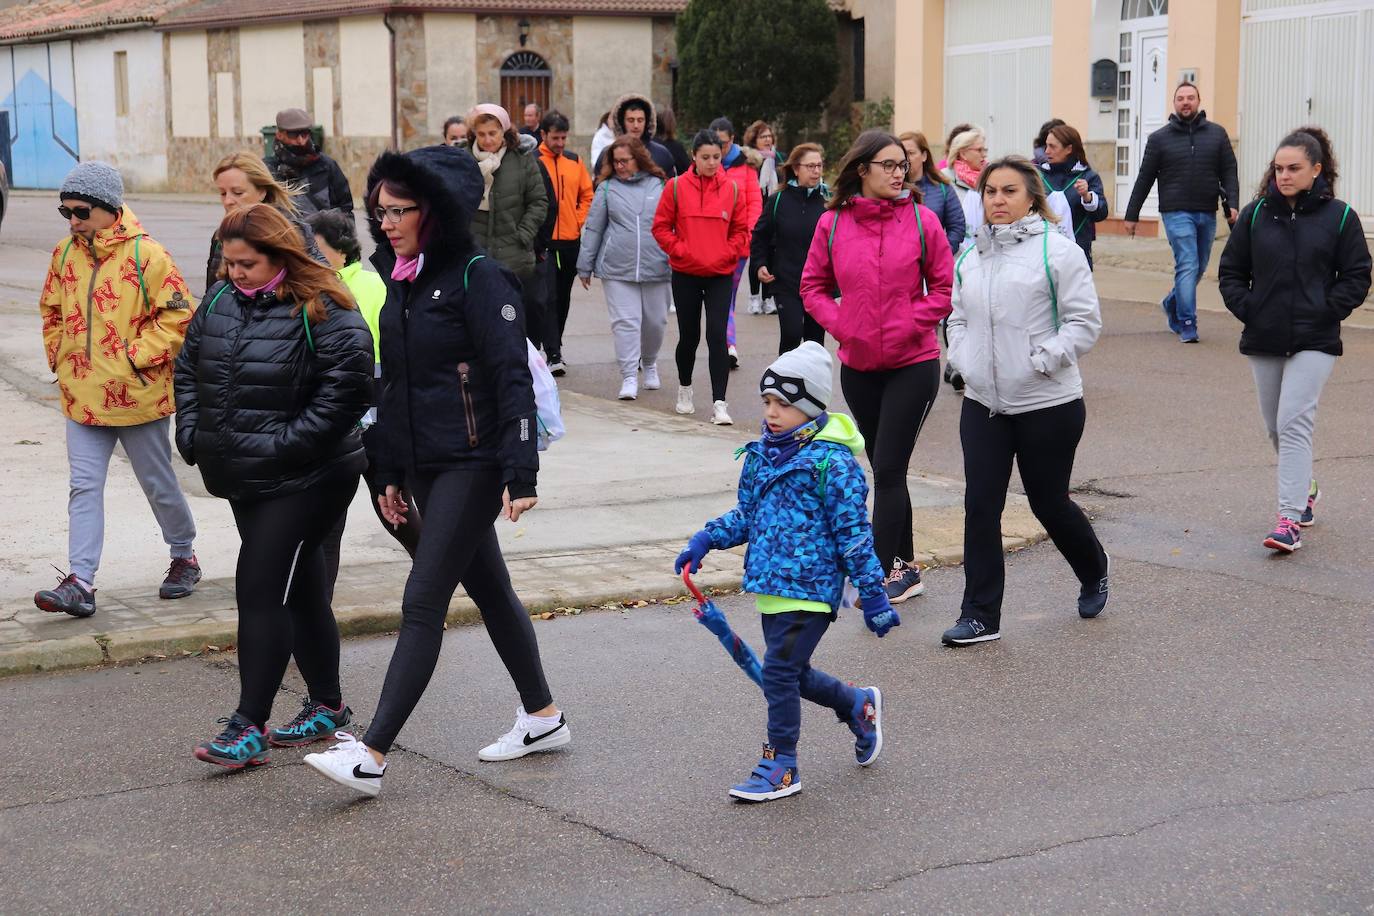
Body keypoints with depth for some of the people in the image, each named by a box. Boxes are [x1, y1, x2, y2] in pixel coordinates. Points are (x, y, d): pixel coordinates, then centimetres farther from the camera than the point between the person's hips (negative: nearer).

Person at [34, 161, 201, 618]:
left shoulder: (146, 255, -14)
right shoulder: (65, 254, 5)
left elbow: (179, 314, -14)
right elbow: (51, 311, 19)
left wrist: (135, 357, -17)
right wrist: (59, 356, 9)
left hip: (136, 394, -5)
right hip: (81, 394, 5)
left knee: (158, 483, 11)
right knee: (83, 487, -1)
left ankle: (185, 558, 31)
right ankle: (80, 583, -3)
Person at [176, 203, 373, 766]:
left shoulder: (321, 312, -15)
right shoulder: (220, 302, 8)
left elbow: (346, 390, -20)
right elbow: (188, 366, 19)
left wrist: (283, 445, -21)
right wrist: (192, 433, 6)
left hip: (306, 481, -8)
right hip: (245, 479, 8)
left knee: (260, 590, -11)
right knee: (299, 590, 16)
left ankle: (249, 728, -6)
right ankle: (326, 706, 28)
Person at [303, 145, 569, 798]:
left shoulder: (477, 278, -13)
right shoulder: (400, 279, 12)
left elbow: (512, 377, -17)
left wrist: (520, 474, -22)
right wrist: (390, 472, 18)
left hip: (471, 465, -8)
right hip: (423, 466, 9)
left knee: (423, 603, -10)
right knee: (489, 592, 17)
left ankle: (371, 756, -12)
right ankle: (544, 718, 30)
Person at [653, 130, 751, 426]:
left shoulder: (732, 188, 0)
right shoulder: (676, 187, -3)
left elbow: (741, 230, 6)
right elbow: (661, 227, 1)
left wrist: (726, 254, -8)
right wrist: (681, 251, -10)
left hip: (720, 274, 0)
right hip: (685, 274, 0)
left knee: (717, 335, -10)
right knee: (689, 335, 11)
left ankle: (719, 402, -10)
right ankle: (684, 388, 36)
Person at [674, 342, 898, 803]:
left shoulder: (832, 462, -14)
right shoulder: (762, 454, 8)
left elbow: (853, 534, -12)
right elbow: (747, 514, 20)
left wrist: (873, 595, -10)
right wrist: (707, 539, 6)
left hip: (810, 589, -8)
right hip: (771, 585, 8)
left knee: (779, 670, -9)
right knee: (793, 673, 16)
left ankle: (781, 766, 5)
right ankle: (859, 704, 41)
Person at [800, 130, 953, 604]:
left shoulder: (921, 220, -5)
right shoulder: (832, 224, 0)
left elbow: (945, 287, -1)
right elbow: (813, 287, 8)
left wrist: (909, 325, -12)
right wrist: (840, 324, -7)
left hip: (913, 363, -3)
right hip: (858, 365, 3)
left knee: (888, 469, -8)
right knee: (885, 469, 12)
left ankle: (885, 573, -3)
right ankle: (906, 567, 24)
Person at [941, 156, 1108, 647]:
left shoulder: (1058, 251, -9)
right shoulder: (971, 256, 8)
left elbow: (1085, 322, -10)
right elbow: (958, 317, 18)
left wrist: (1040, 362, -17)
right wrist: (963, 360, 2)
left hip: (1048, 404, -4)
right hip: (983, 404, 4)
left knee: (1049, 503, 9)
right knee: (980, 506, -2)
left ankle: (1094, 573, 39)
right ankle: (980, 615, 5)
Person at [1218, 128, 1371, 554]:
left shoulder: (1340, 216, -3)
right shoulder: (1256, 214, 3)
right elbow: (1231, 270, 11)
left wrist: (1325, 312, -9)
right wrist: (1246, 309, -2)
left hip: (1314, 342, -4)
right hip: (1264, 341, 4)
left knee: (1294, 423, -14)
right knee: (1276, 426, 15)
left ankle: (1289, 519, -14)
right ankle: (1304, 490, 39)